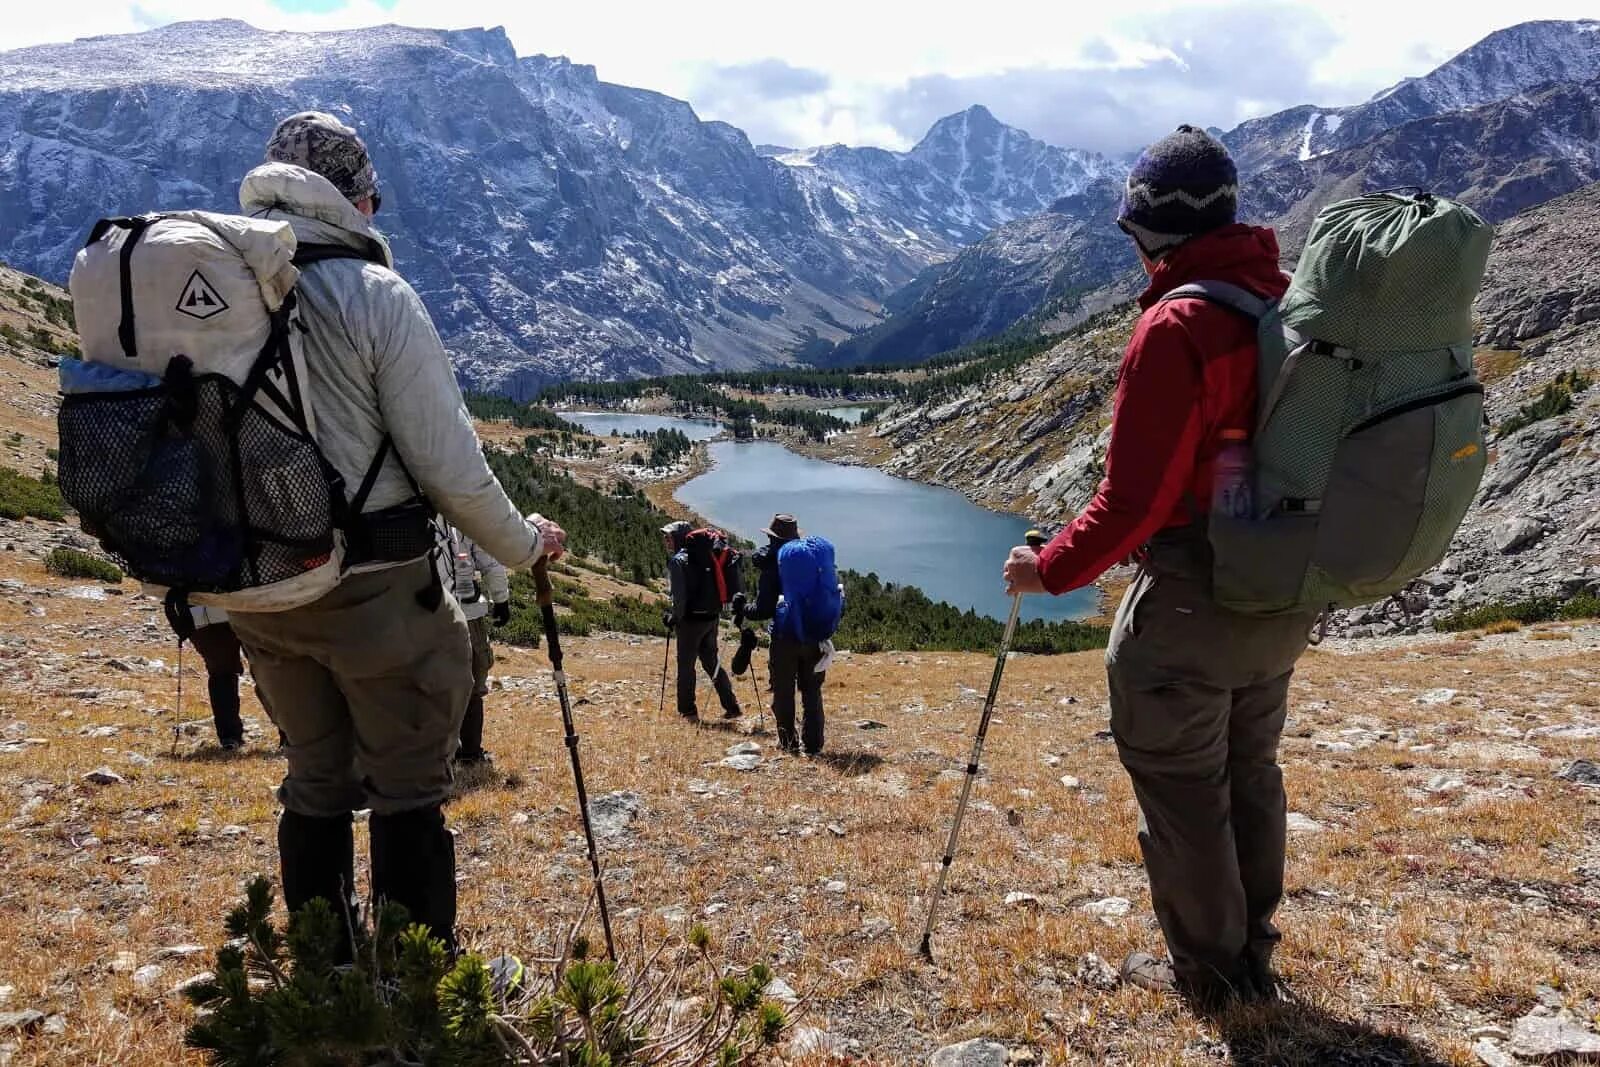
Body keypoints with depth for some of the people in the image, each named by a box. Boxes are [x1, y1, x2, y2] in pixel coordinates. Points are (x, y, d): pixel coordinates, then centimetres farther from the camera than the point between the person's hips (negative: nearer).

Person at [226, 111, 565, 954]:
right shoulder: (375, 294, -13)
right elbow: (449, 466, -14)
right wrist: (525, 543, 2)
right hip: (375, 590, -5)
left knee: (315, 785, 20)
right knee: (408, 795, 8)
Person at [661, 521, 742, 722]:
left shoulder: (677, 561, -11)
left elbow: (679, 596, -16)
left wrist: (674, 619, -5)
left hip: (692, 620, -7)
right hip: (711, 617, 7)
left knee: (685, 665, 6)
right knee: (712, 662, 15)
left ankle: (688, 711, 12)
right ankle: (732, 707, 13)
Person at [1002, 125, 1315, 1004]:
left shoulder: (1175, 327, -21)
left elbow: (1132, 500, -23)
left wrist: (1049, 570, -9)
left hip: (1189, 602, -8)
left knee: (1181, 788, 9)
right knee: (1250, 774, 21)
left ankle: (1207, 972, 24)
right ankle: (1252, 956, 36)